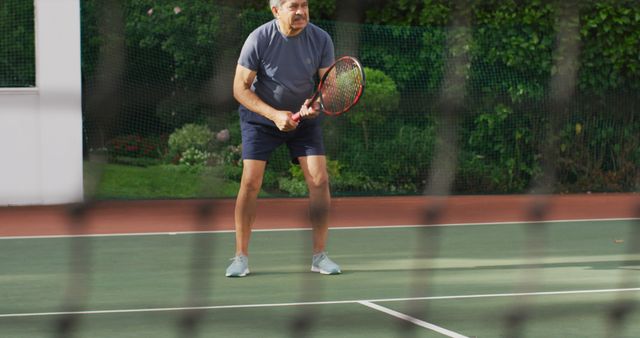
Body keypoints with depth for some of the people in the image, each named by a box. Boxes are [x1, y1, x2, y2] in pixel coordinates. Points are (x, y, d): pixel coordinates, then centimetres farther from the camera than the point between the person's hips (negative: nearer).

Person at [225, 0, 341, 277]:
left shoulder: (321, 39, -13)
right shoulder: (259, 39, -19)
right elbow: (240, 88, -15)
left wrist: (315, 105, -29)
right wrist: (274, 114, -26)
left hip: (305, 119, 2)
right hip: (261, 117, -2)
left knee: (319, 180, -10)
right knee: (250, 182, -12)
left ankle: (319, 256, 2)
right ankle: (240, 257, -1)